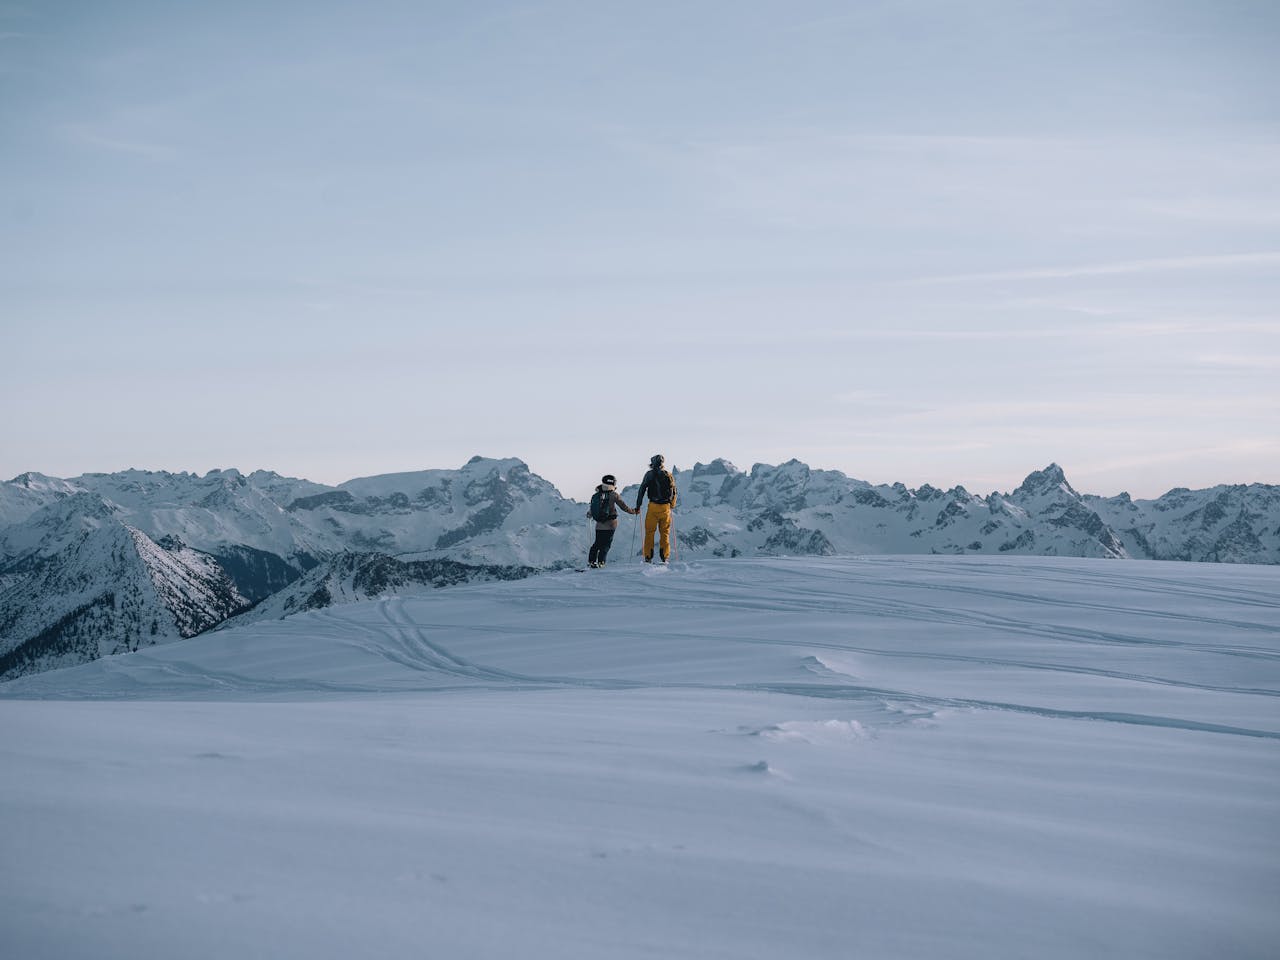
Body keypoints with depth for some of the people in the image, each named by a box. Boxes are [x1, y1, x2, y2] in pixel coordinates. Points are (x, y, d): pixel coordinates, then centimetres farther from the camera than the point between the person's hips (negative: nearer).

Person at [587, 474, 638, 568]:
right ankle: (601, 561, -8)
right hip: (610, 524, -3)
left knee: (597, 543, 14)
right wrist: (634, 511, 8)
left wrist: (589, 514, 35)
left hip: (599, 524, 3)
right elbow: (623, 507, -6)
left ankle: (591, 561, 8)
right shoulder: (614, 495, -9)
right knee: (606, 544, 1)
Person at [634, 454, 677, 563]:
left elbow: (642, 490, -2)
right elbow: (674, 491, 14)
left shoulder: (650, 474, -2)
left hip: (653, 506, -3)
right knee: (665, 533, 9)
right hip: (666, 507, 3)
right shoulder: (669, 475, 8)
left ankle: (648, 557, 2)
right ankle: (664, 557, 6)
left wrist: (638, 506, 4)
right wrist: (672, 505, 29)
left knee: (649, 531, 5)